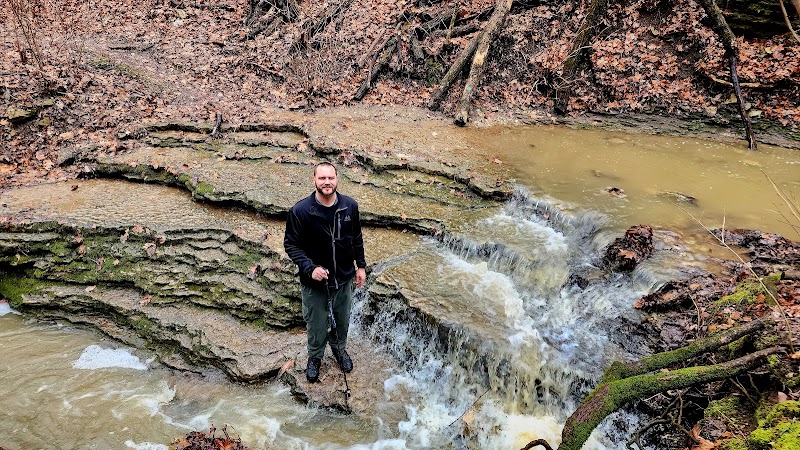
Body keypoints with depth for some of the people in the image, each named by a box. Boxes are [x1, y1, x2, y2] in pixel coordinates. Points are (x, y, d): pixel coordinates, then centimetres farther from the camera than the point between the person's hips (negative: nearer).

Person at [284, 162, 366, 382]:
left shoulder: (350, 206, -9)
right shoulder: (300, 211, -19)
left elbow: (357, 238, 5)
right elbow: (291, 245, -12)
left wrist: (360, 265, 6)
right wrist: (310, 268, -24)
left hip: (344, 278, 3)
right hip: (314, 281, -3)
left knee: (342, 320, 23)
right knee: (316, 324, 15)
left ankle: (340, 349, 51)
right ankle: (315, 356, 43)